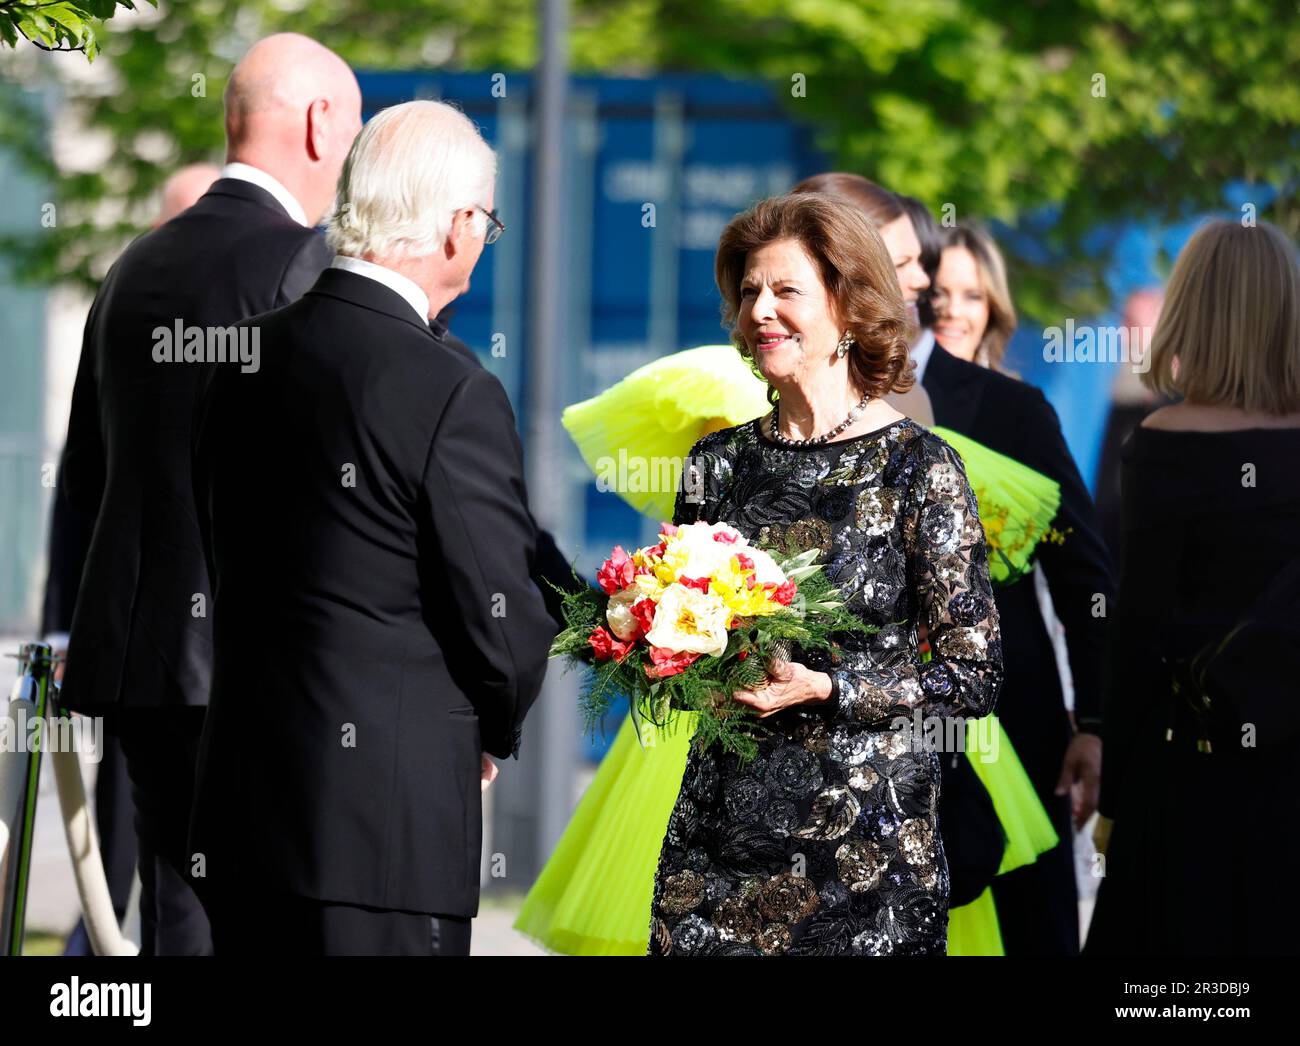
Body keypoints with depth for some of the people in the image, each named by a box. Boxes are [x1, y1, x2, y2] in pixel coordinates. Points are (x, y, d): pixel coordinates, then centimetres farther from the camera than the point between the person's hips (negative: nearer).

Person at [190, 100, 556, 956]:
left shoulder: (249, 356, 6)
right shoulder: (455, 397, -15)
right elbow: (505, 625, -12)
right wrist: (492, 730, 11)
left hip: (243, 804, 7)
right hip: (391, 820, -7)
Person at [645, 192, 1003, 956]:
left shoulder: (919, 467, -6)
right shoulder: (720, 462, 7)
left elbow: (975, 676, -8)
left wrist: (822, 689, -17)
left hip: (864, 843, -4)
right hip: (720, 826, 4)